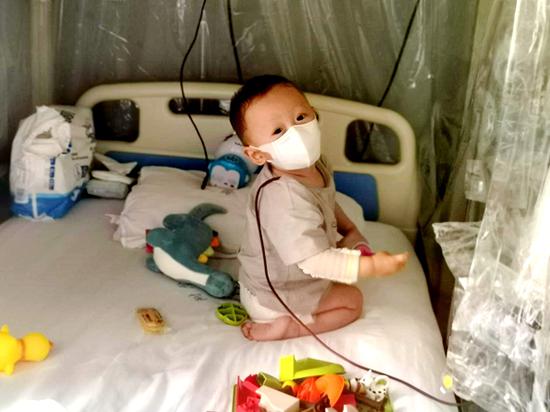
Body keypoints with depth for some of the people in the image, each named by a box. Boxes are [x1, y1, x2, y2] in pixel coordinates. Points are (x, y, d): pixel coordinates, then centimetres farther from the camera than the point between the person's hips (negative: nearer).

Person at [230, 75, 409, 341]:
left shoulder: (313, 164, -10)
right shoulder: (284, 200, -40)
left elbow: (326, 204, 12)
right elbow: (316, 261, -38)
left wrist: (348, 228, 1)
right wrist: (371, 266, -40)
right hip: (274, 296, -8)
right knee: (351, 301, 4)